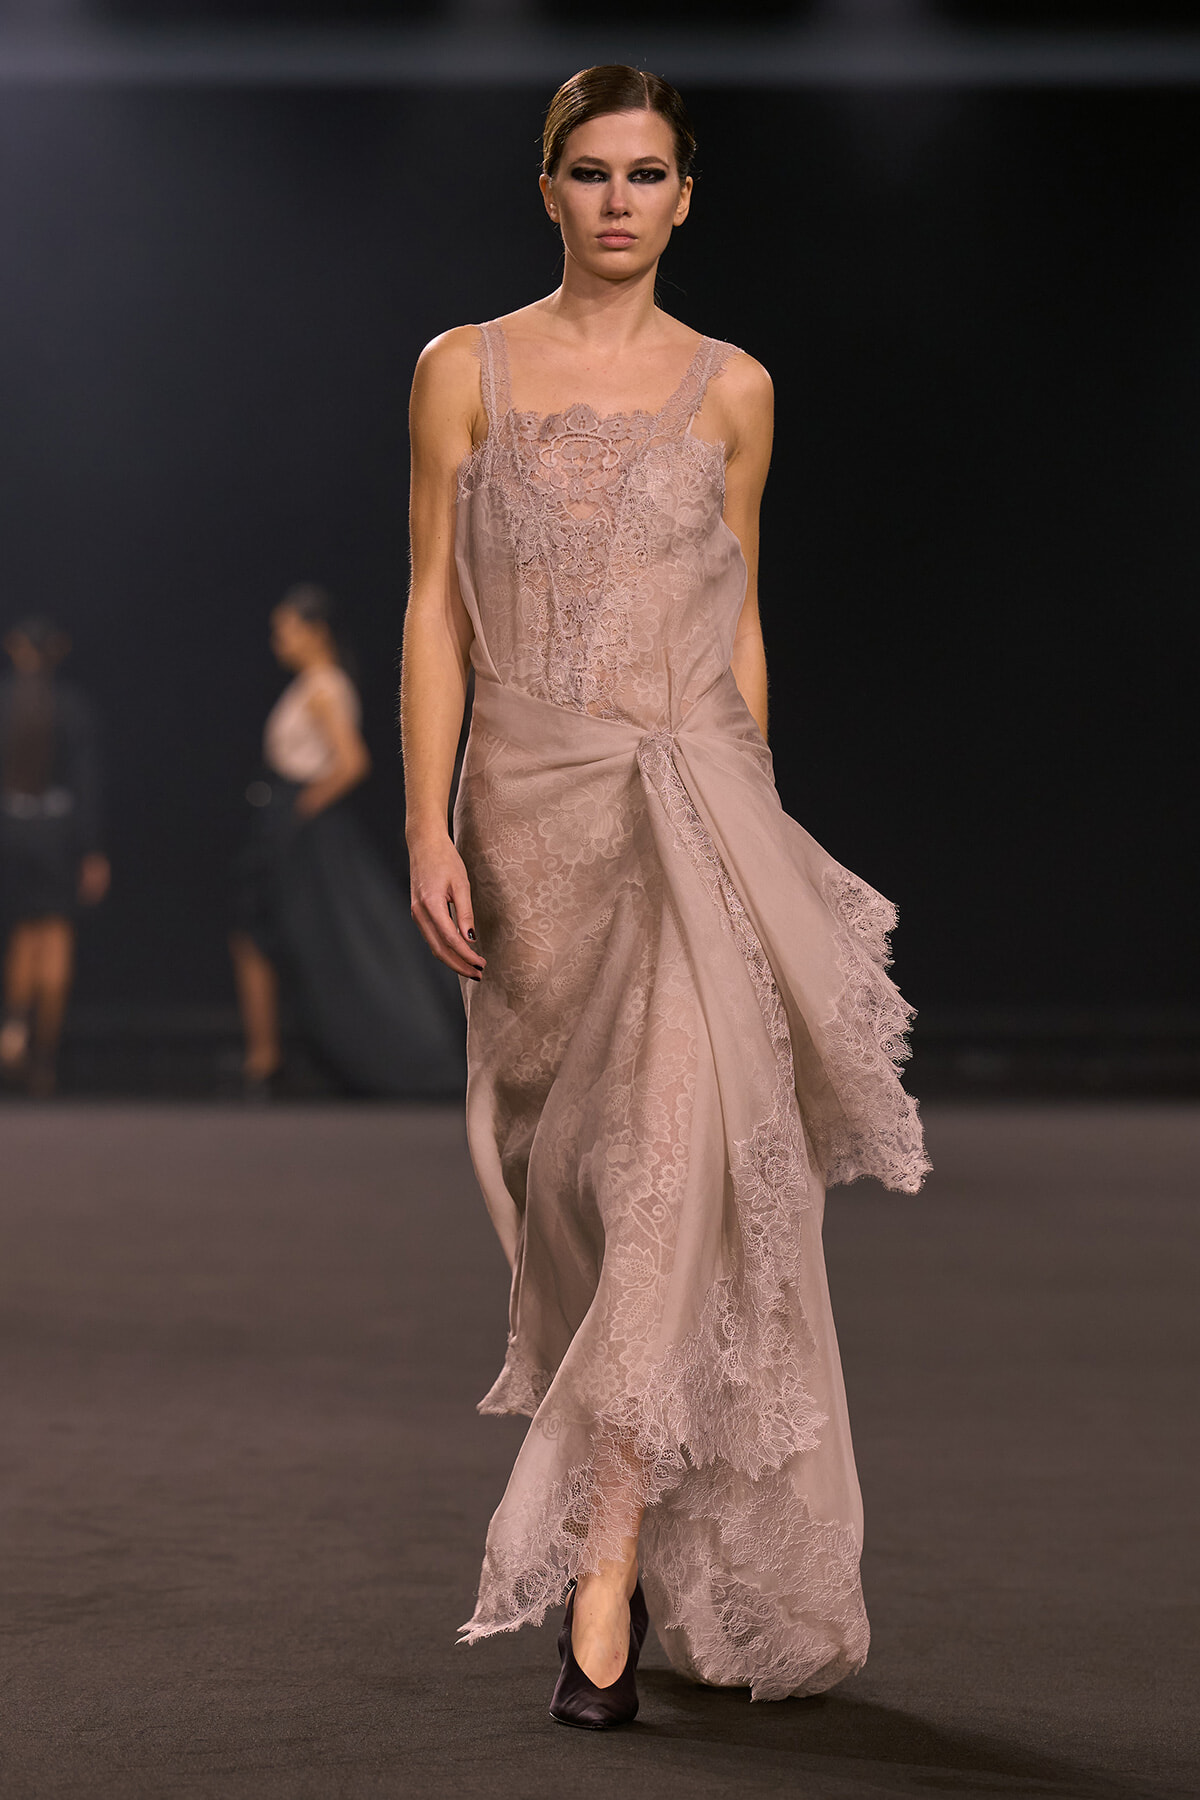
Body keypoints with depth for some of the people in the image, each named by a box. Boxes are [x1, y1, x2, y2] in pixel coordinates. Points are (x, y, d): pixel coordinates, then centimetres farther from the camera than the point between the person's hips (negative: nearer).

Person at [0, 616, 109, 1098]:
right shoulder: (73, 704, -4)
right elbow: (88, 781, -6)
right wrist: (94, 853, -4)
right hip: (58, 827, -1)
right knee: (56, 941, 5)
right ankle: (44, 1057, 1)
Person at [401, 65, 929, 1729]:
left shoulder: (731, 390, 8)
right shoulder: (465, 371, 6)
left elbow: (739, 622, 14)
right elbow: (436, 607, 4)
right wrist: (429, 826, -4)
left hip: (692, 797, -1)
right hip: (533, 801, 1)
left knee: (678, 1148, -15)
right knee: (565, 1169, 6)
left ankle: (605, 1578, -17)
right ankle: (632, 1511, 24)